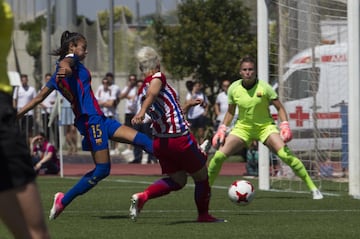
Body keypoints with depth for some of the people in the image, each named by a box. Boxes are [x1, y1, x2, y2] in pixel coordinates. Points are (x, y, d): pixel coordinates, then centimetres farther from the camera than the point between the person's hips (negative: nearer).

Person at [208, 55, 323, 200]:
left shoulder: (264, 87, -13)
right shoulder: (234, 89, -5)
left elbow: (280, 108, -6)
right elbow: (230, 112, 11)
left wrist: (285, 126, -20)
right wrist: (222, 129, 1)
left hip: (265, 127, -3)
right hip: (243, 127, 3)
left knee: (285, 155, -23)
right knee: (219, 156, -14)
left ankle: (313, 189, -15)